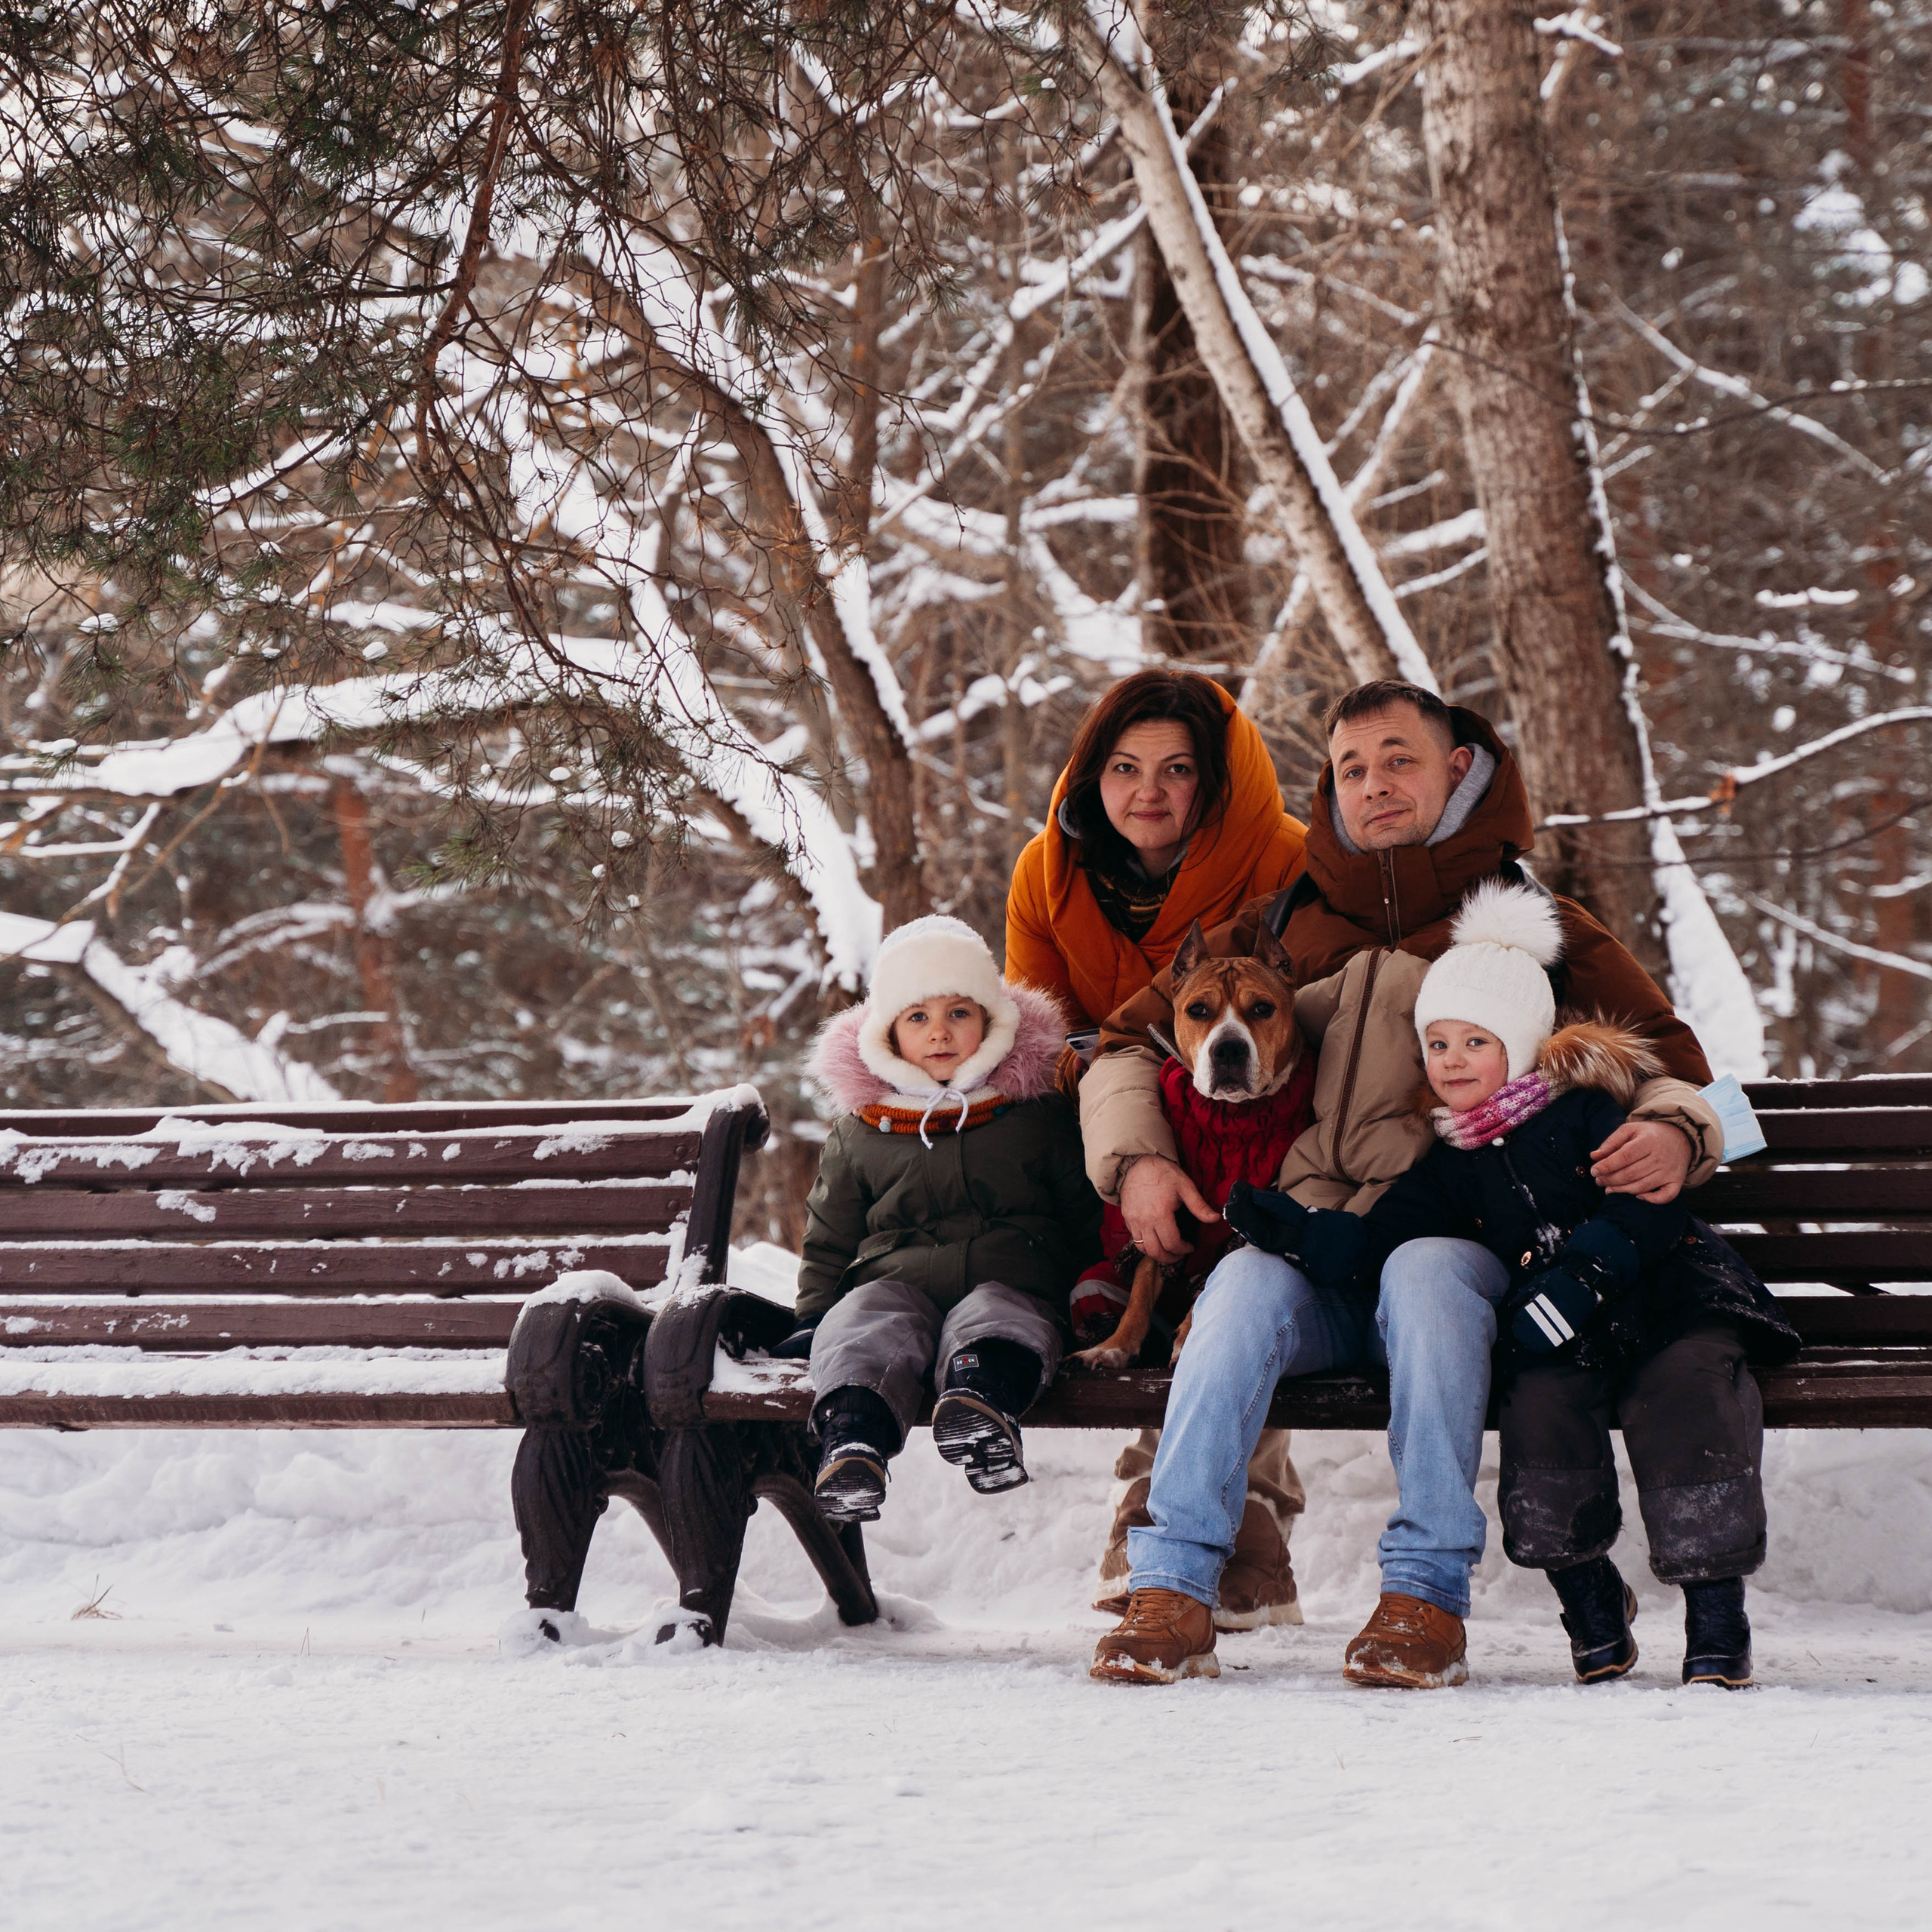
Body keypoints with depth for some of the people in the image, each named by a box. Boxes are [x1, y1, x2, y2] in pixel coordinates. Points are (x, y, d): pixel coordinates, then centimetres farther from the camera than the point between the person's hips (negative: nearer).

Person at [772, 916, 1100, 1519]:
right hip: (894, 1281, 1)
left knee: (994, 1318, -37)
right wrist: (814, 1316, 12)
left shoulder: (1040, 1113, 15)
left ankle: (984, 1391, -70)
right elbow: (829, 1239, 26)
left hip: (1008, 1282, -1)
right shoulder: (858, 1131, 19)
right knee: (866, 1325, -34)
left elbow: (1087, 1220, 18)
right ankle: (854, 1433, -62)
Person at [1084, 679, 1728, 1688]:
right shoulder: (1279, 927, 24)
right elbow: (1130, 1040, 28)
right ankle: (1173, 1588, -36)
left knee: (1423, 1270, -38)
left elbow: (1673, 1063, 16)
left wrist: (1673, 1131, -9)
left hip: (1457, 1237, -2)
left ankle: (1429, 1590, -36)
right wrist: (1135, 1156, 7)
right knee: (1246, 1283, -33)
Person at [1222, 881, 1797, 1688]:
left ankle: (1717, 1618, -24)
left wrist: (1579, 1277, -22)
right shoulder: (1452, 1165, 16)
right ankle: (1588, 1595, -10)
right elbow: (1373, 1241, 8)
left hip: (1675, 1297, -4)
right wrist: (1293, 1229, -9)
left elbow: (1649, 1206, -12)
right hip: (1561, 1337, 4)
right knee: (1541, 1398, -27)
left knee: (1685, 1390, -31)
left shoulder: (1588, 1106, 1)